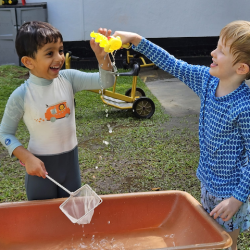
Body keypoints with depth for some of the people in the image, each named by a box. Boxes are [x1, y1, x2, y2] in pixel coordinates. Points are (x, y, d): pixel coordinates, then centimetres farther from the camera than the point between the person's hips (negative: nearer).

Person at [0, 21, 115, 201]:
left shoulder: (68, 78, -9)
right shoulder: (21, 96, -16)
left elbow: (106, 82, -14)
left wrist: (102, 56, -32)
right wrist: (27, 158, -18)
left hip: (70, 159, 3)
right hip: (41, 165, -3)